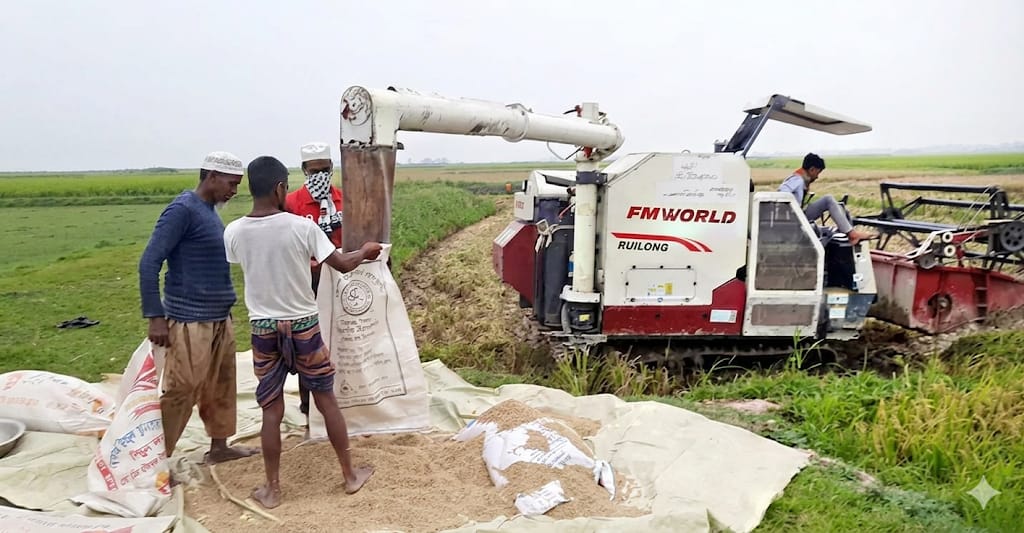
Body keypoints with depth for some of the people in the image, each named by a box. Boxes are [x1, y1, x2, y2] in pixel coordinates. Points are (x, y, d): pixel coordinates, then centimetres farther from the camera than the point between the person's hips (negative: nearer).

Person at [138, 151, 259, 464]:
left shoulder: (210, 212, 12)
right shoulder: (183, 209, -15)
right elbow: (149, 262, -17)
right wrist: (156, 316, -20)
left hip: (219, 318, 9)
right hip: (191, 322, -9)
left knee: (221, 386, 16)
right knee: (181, 392, -2)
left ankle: (219, 446, 28)